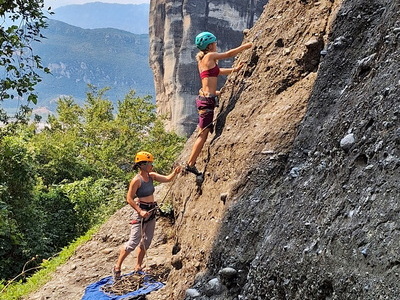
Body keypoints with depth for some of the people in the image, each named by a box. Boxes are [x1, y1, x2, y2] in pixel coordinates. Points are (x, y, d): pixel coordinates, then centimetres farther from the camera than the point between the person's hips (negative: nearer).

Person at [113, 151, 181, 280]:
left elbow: (167, 179, 3)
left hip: (151, 212, 8)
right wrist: (140, 211, -21)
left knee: (146, 242, 12)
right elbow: (129, 199, -15)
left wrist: (175, 173, -16)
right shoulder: (136, 180, -17)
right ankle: (117, 267, 6)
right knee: (133, 242, -7)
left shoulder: (151, 176, 4)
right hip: (141, 212, -8)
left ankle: (138, 267, 23)